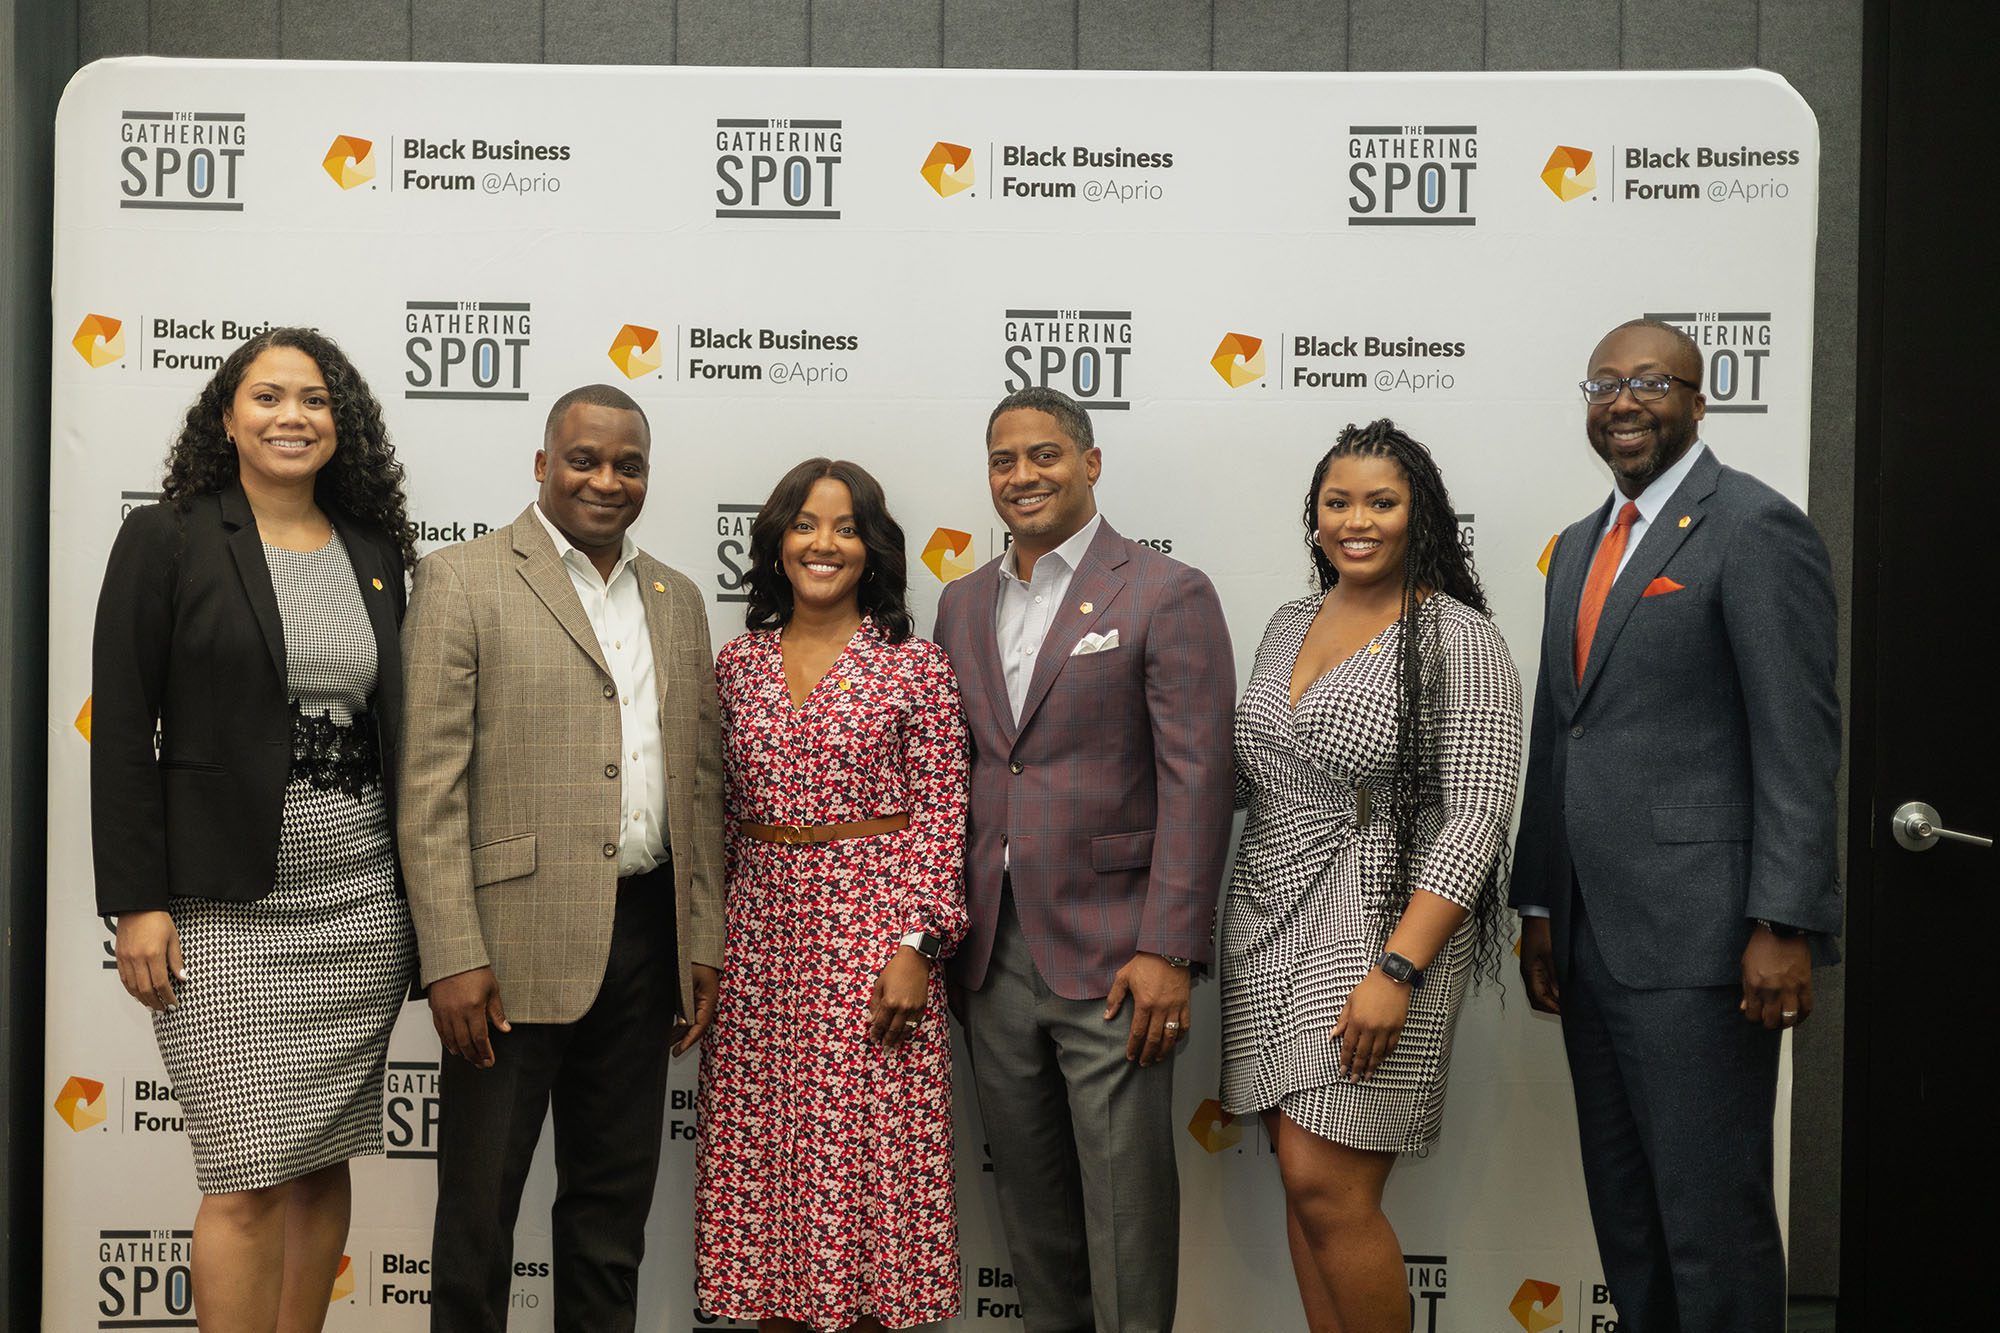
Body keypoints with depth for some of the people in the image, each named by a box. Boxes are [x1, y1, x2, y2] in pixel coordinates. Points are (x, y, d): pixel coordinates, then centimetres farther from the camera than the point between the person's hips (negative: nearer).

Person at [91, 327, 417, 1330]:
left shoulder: (375, 553, 10)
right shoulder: (165, 541, -2)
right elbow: (120, 732, -4)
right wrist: (137, 903, -10)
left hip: (363, 908, 4)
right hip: (226, 913, -4)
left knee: (324, 1164, 11)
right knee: (249, 1182, -3)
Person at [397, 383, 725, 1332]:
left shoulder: (677, 601, 13)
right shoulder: (462, 582, -4)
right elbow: (430, 787, -9)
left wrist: (702, 942, 9)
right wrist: (453, 959, -15)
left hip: (647, 941, 5)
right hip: (515, 945, -5)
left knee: (615, 1201, 16)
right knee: (480, 1201, 7)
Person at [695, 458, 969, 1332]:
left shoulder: (915, 665, -3)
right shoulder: (738, 663, 8)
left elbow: (940, 818, -5)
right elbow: (720, 811, 11)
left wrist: (915, 946, -12)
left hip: (871, 930, -3)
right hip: (760, 933, 4)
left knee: (868, 1143, 1)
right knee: (763, 1146, 10)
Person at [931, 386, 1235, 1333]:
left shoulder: (1168, 596, -5)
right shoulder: (962, 604, 13)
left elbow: (1195, 783, -10)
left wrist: (1169, 951, -16)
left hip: (1108, 958, -5)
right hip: (990, 954, 6)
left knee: (1125, 1203, 2)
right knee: (1028, 1193, 15)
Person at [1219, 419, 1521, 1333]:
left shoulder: (1457, 637, -10)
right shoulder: (1288, 625, 11)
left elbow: (1476, 817, -15)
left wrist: (1398, 969, -22)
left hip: (1383, 935, -6)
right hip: (1268, 927, 6)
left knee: (1328, 1190, -6)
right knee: (1301, 1182, 11)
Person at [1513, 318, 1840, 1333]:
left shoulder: (1754, 528, -7)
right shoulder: (1580, 545, 17)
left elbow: (1798, 744, -13)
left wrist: (1785, 928, -17)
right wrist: (1540, 907, 17)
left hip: (1697, 941, -8)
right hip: (1590, 939, 8)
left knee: (1711, 1214, 0)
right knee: (1622, 1208, 16)